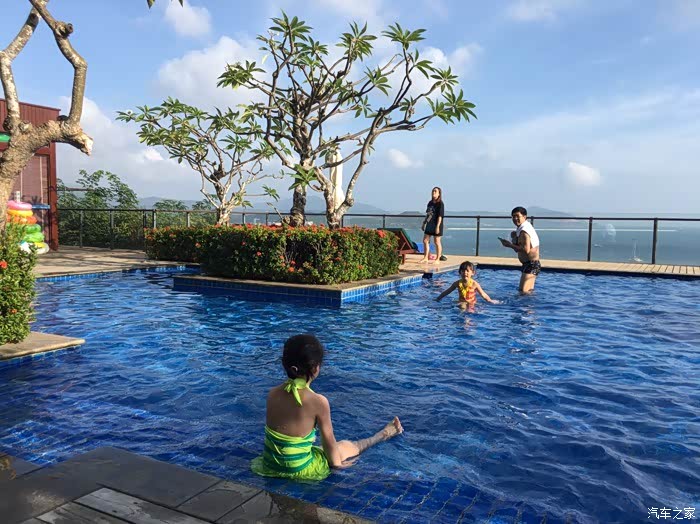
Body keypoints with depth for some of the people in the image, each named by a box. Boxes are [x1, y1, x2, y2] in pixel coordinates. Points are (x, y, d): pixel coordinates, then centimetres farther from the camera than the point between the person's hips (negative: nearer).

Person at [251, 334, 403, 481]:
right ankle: (383, 435, 45)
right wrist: (336, 463, 6)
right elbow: (328, 441, -12)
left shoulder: (273, 393, -10)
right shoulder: (318, 401, -25)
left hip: (270, 464, 5)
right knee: (347, 445, 21)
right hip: (299, 470, -4)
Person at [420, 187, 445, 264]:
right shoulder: (430, 202, 11)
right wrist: (424, 223, 17)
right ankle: (425, 258, 16)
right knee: (425, 241, 7)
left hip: (436, 226, -8)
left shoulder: (440, 204, -11)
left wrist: (437, 226, -20)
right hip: (429, 225, 8)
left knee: (437, 242, 1)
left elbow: (440, 216, -15)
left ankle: (437, 259, 9)